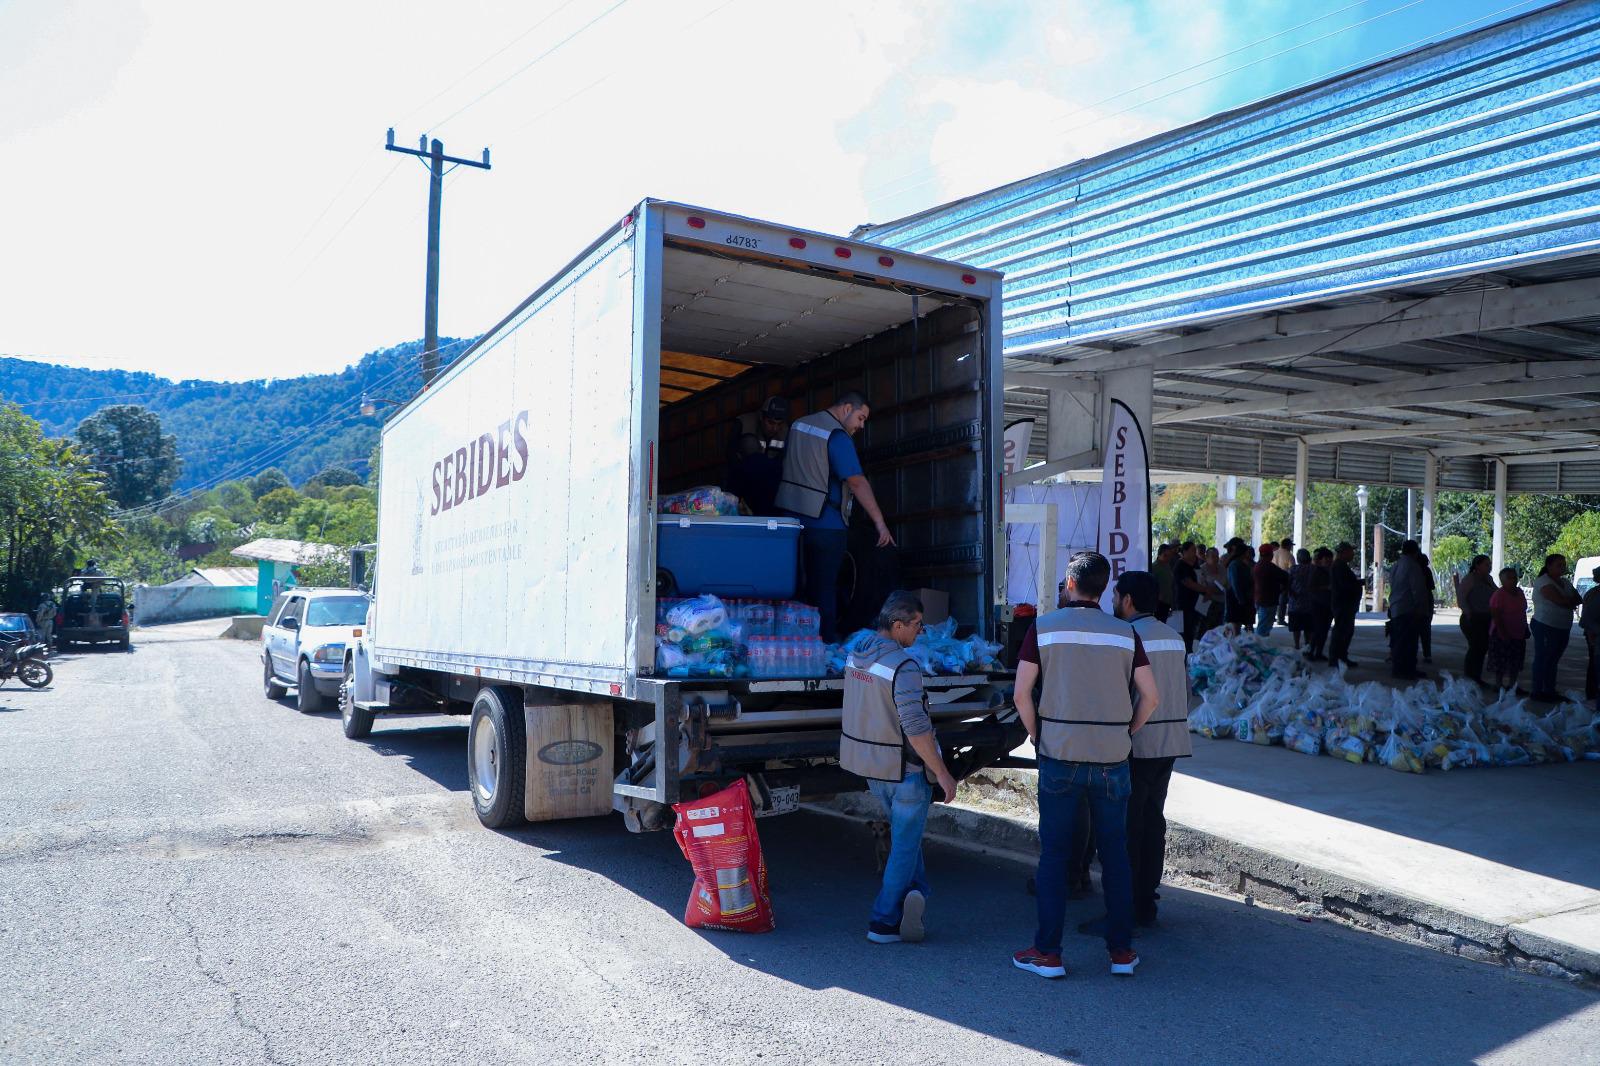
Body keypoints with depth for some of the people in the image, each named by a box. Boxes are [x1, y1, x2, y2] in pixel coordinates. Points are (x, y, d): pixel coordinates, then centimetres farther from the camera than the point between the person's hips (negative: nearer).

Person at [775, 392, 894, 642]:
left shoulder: (798, 425, 11)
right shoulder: (837, 436, -14)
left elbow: (786, 463, 21)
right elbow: (857, 482, -21)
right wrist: (880, 524, -22)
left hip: (792, 516, 7)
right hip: (824, 524, -7)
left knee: (802, 584, 14)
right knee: (825, 588, 0)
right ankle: (826, 644, 2)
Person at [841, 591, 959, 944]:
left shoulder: (856, 656, 2)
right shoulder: (903, 667, -23)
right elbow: (916, 729, -26)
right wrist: (942, 773, -18)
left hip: (869, 764, 8)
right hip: (904, 768, -8)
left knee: (904, 833, 25)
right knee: (904, 845, 5)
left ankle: (914, 891, 15)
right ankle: (884, 923, 11)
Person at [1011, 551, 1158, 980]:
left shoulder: (1043, 628, -3)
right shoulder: (1124, 633, 3)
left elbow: (1021, 693, -7)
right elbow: (1150, 695, 2)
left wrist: (1036, 737, 6)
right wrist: (1125, 735, 14)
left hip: (1059, 756, -2)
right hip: (1112, 759, 2)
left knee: (1053, 854, 5)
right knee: (1115, 853, 12)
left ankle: (1047, 952, 9)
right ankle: (1122, 950, 19)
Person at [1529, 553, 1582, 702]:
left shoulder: (1565, 582, 14)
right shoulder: (1543, 582, -13)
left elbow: (1579, 600, 7)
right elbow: (1560, 600, -23)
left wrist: (1567, 601, -11)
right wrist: (1571, 601, -3)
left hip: (1563, 628, 8)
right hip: (1545, 627, -8)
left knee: (1553, 660, 12)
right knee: (1543, 659, -1)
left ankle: (1550, 691, 19)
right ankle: (1538, 691, 5)